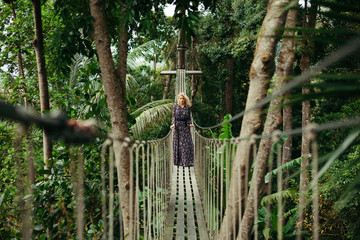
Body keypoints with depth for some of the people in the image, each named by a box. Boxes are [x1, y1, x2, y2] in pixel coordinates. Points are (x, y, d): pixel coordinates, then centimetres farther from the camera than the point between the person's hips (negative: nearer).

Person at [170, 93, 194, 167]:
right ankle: (178, 161, 13)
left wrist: (190, 124, -12)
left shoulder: (188, 107, 1)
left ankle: (187, 161, -1)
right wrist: (173, 124, -10)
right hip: (177, 126, 1)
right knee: (177, 143, 4)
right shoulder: (175, 106, 1)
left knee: (187, 143, -5)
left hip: (185, 127, 0)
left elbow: (189, 118, 6)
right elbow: (173, 116, 4)